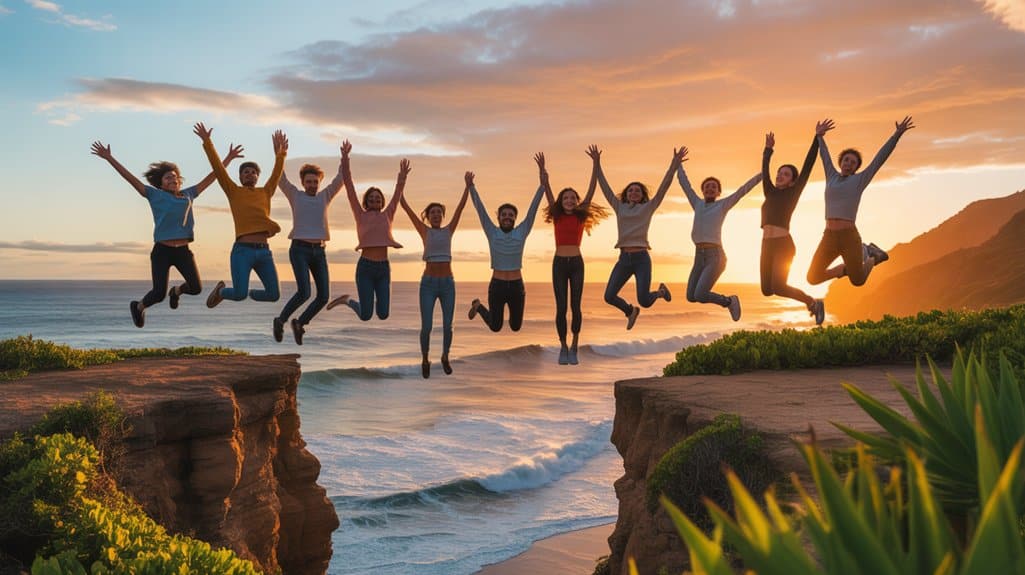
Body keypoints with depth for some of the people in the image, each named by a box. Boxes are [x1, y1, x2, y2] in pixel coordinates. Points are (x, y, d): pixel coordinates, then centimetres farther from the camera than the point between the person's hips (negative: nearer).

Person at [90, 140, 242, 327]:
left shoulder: (188, 195, 12)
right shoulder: (155, 195, 2)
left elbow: (210, 178, 16)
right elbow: (129, 177, -1)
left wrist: (229, 158, 18)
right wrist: (109, 158, -6)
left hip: (183, 251, 4)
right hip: (162, 251, -4)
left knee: (196, 288, -4)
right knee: (158, 294, -8)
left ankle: (177, 291, 32)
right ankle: (138, 306, 27)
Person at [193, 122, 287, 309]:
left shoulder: (265, 192, 17)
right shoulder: (234, 192, 8)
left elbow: (277, 172, 14)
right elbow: (218, 167, 2)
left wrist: (280, 153, 4)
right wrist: (207, 142, -2)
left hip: (264, 252, 4)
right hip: (243, 251, -4)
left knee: (274, 294, 0)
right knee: (239, 295, -15)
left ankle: (252, 293, 32)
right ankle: (221, 291, 21)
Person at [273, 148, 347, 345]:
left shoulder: (325, 196, 15)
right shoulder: (295, 195, 8)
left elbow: (340, 179, 9)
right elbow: (280, 178, -3)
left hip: (319, 252, 4)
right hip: (299, 250, -4)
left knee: (324, 296, -3)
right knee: (304, 292, -20)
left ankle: (300, 323, 21)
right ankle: (281, 321, 4)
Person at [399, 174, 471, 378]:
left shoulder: (448, 231, 9)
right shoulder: (424, 231, 4)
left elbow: (460, 207, 2)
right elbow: (406, 208, -1)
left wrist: (467, 186, -5)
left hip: (448, 283, 2)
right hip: (428, 283, -2)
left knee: (447, 326, 5)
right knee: (426, 326, -5)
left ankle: (445, 357, 30)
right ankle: (425, 360, 17)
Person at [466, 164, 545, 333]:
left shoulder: (521, 232, 0)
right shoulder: (492, 233, -2)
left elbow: (533, 208, -6)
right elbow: (480, 209, -7)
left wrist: (543, 183, -13)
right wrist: (471, 186, -17)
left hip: (517, 286, 2)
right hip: (497, 287, -1)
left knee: (516, 326, 12)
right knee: (495, 327, 10)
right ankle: (478, 306, 40)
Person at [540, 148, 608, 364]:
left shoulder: (581, 216, 6)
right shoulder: (557, 216, 6)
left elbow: (592, 188, 0)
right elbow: (547, 190, -1)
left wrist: (595, 162, -5)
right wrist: (542, 169, -11)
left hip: (576, 263, 0)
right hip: (559, 263, 0)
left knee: (575, 306, -2)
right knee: (561, 308, -1)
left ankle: (574, 348, 11)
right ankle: (563, 347, 14)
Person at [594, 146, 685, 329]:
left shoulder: (648, 207, 7)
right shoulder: (619, 207, 13)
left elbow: (664, 187, -1)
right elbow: (605, 187, 12)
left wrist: (674, 164, -11)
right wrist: (597, 164, 6)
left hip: (642, 259, -3)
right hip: (624, 259, 3)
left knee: (644, 301, -13)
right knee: (609, 297, -9)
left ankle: (660, 291, 25)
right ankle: (630, 311, 25)